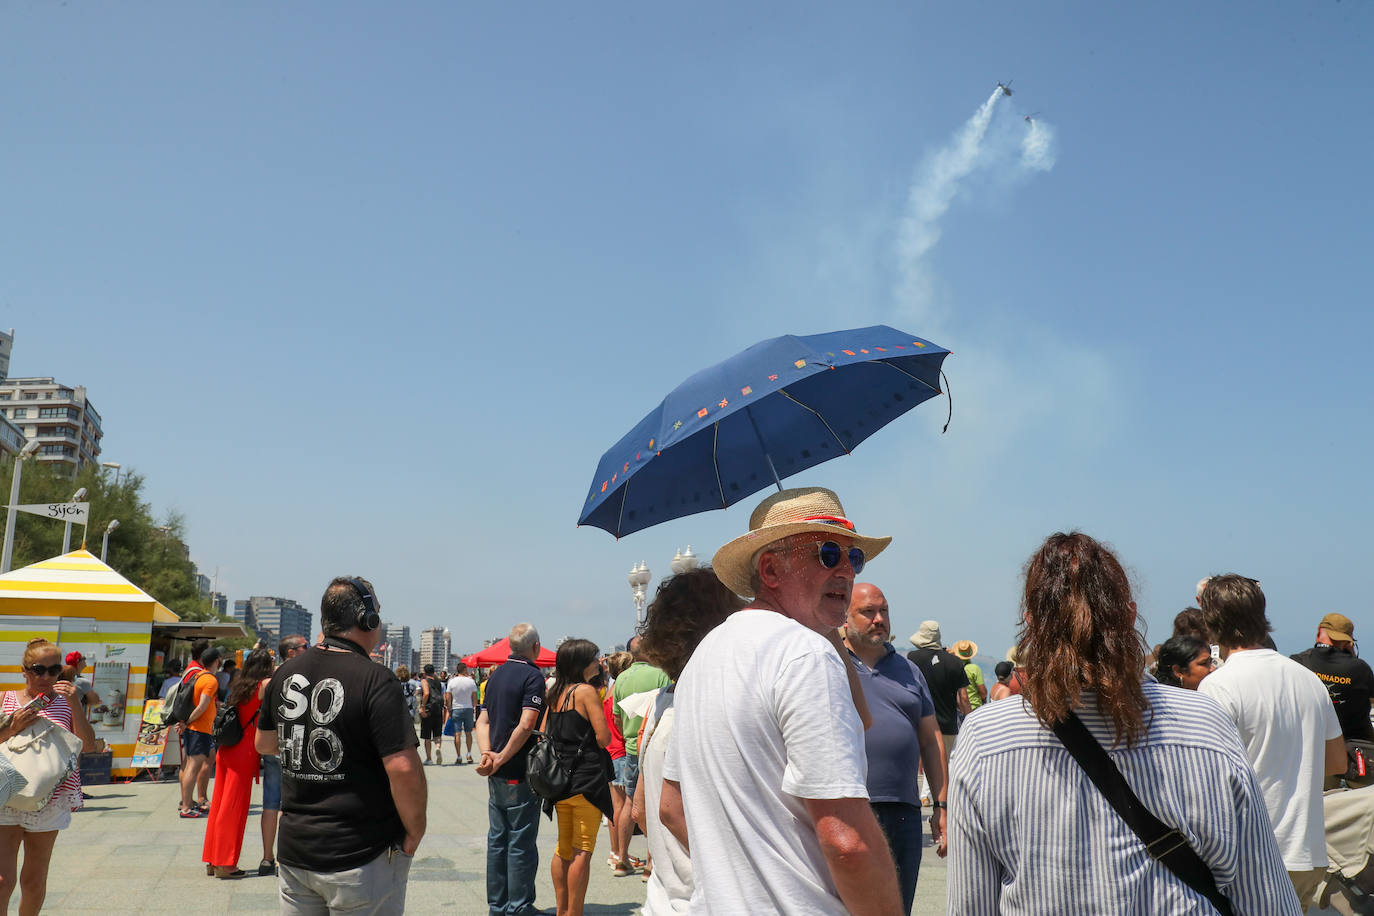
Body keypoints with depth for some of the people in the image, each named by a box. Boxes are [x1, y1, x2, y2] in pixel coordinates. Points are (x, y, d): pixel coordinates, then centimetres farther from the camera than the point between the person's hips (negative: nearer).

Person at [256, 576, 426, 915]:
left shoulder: (285, 674, 2)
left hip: (294, 850, 6)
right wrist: (415, 833, -10)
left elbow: (264, 743, 18)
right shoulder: (374, 680, -19)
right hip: (361, 857, -6)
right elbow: (403, 769, -24)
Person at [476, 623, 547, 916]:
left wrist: (488, 755, -5)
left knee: (497, 839, 13)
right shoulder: (532, 676, -13)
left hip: (497, 775, 8)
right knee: (521, 843, 0)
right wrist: (502, 759, -16)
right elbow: (526, 724, -23)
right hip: (521, 773, -8)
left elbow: (483, 721, 7)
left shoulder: (496, 675, 11)